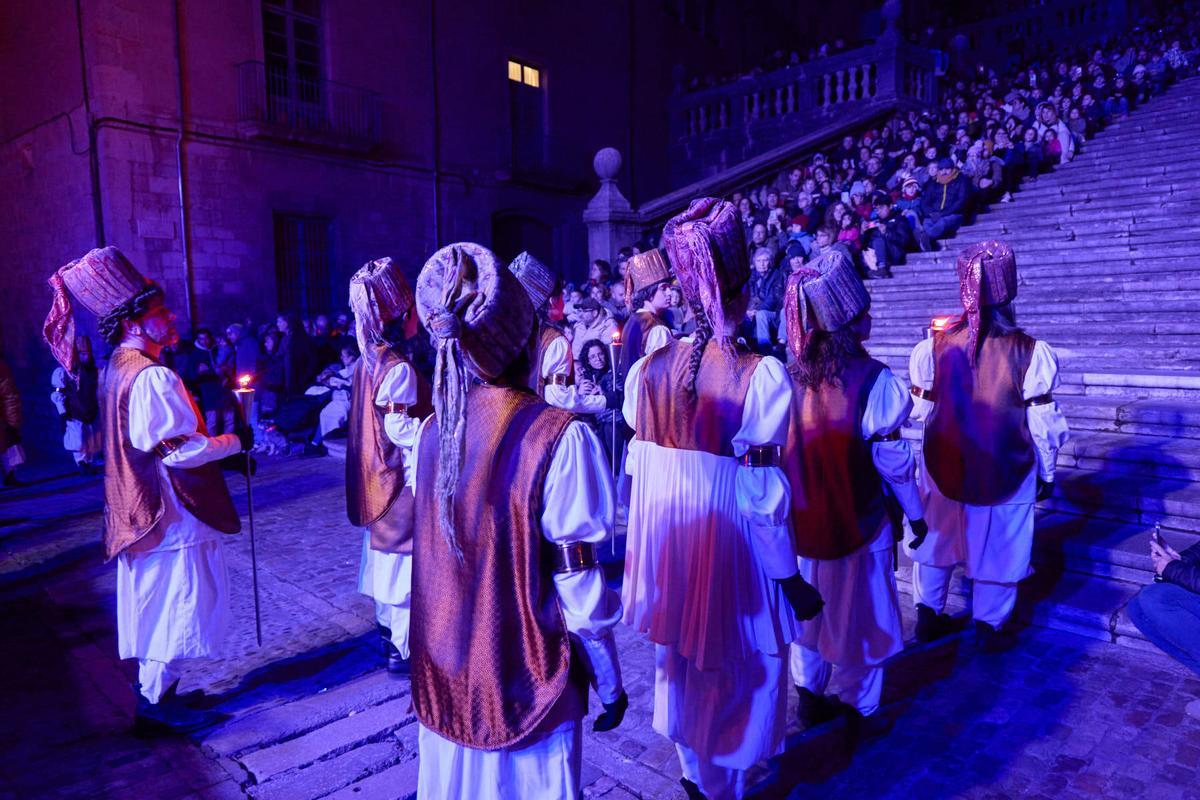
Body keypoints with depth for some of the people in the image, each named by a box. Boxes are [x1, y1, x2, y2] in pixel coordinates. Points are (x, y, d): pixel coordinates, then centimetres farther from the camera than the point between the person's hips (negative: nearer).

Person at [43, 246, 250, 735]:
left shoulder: (117, 371, 9)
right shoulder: (152, 377, -22)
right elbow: (180, 450, -26)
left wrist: (220, 453, 14)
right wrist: (235, 442, -12)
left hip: (141, 510, 10)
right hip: (171, 515, -10)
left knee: (154, 608, 19)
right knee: (174, 608, 3)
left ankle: (153, 692, 32)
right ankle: (156, 705, 16)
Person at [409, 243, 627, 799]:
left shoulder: (431, 430, -7)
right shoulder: (559, 437, -23)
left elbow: (432, 558, 4)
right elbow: (579, 583, -19)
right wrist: (609, 683, -5)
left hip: (444, 675, 5)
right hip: (524, 682, -4)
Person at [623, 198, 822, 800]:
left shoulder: (649, 369, -8)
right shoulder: (761, 376, -21)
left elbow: (636, 475, -2)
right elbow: (764, 496, -18)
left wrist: (651, 544, 14)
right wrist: (790, 579, -4)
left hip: (668, 554, 5)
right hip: (730, 560, -4)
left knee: (679, 665, 26)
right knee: (736, 676, 20)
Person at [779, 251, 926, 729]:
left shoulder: (789, 376, -11)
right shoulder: (873, 380, -21)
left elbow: (788, 452, -2)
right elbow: (893, 461, -14)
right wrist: (915, 512, 2)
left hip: (804, 519, 4)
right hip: (859, 522, -3)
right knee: (859, 613, 16)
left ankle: (810, 697, 37)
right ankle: (856, 708, 33)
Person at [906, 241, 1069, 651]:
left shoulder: (935, 346, -14)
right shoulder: (1030, 353, -19)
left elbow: (921, 411, -4)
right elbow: (1042, 424, -10)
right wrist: (1047, 474, 5)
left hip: (944, 467, 2)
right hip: (1006, 473, -1)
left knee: (936, 538, 20)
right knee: (997, 548, 17)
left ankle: (928, 615, 33)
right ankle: (989, 627, 33)